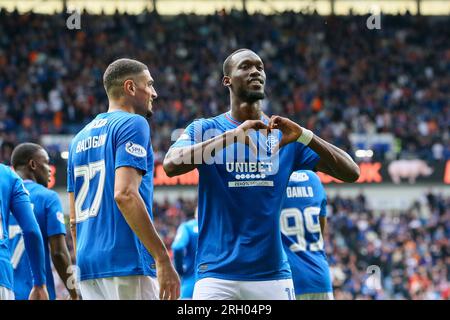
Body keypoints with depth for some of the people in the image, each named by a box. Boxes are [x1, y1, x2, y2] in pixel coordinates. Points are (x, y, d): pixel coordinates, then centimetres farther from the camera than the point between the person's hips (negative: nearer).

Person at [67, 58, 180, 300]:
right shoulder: (132, 125, -3)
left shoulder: (81, 137, 21)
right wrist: (163, 259, -20)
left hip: (88, 262, 8)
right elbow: (125, 194, -18)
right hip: (126, 262, -8)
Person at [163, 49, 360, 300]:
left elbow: (351, 173, 1)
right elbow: (171, 165, -18)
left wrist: (304, 136, -14)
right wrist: (232, 135, -24)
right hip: (217, 276, -2)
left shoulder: (285, 135, 9)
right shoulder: (205, 129, 2)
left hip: (273, 275, 2)